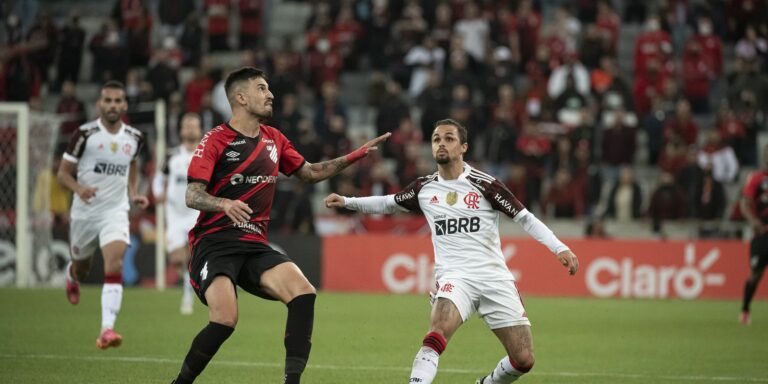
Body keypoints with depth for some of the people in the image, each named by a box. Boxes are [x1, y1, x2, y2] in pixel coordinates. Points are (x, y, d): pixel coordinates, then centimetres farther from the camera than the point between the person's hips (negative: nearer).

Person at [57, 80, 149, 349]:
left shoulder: (134, 138, 1)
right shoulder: (85, 134, -10)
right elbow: (63, 173, -5)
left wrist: (134, 194, 7)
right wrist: (79, 188, -25)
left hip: (116, 212, 0)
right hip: (84, 212, 0)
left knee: (114, 266, -22)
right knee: (81, 268, 18)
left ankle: (107, 330, -28)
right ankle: (72, 276, 59)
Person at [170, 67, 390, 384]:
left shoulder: (273, 139, 15)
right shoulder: (216, 140, -4)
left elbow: (309, 173, 28)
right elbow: (192, 196, -12)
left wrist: (355, 156, 21)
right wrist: (224, 204, -32)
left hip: (255, 245, 6)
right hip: (214, 242, -6)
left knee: (303, 293, -19)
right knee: (225, 319, -27)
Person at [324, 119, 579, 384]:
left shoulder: (483, 184, -2)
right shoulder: (424, 188, 8)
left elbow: (525, 217, 0)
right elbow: (388, 203, 26)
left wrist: (559, 248, -10)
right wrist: (346, 202, 16)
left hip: (495, 277, 0)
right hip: (455, 277, 0)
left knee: (524, 360, -3)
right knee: (439, 330, -32)